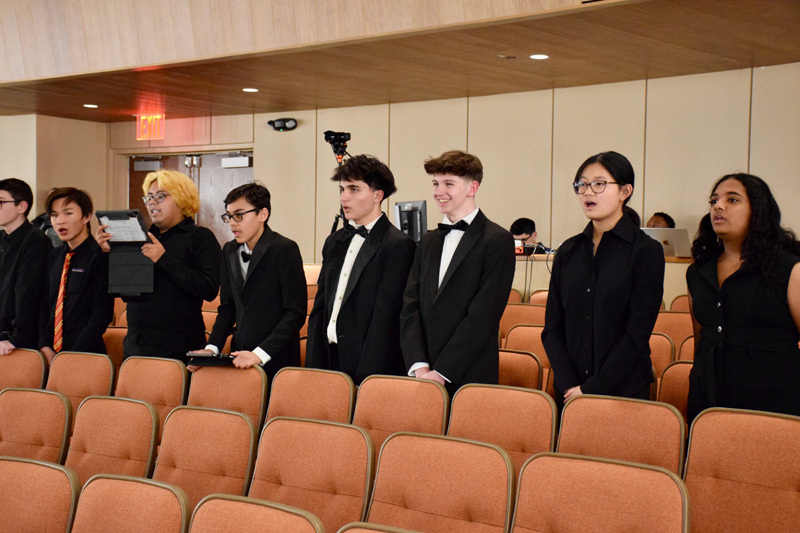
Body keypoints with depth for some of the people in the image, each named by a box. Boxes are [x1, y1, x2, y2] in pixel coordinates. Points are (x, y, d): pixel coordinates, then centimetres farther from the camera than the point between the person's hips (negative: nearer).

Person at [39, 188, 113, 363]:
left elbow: (102, 314, -13)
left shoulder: (99, 256, -9)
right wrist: (45, 347, -1)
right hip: (51, 353, 6)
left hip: (86, 355, -6)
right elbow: (45, 306, 14)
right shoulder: (55, 256, 13)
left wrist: (72, 357, -16)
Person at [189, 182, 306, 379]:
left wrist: (260, 354, -20)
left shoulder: (285, 249, -10)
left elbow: (295, 313, -13)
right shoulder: (230, 251, 11)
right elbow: (227, 307, 15)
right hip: (239, 359, 5)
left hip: (276, 361, -5)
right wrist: (211, 348, -1)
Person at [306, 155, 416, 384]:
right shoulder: (334, 242, 15)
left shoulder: (398, 245, -9)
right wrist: (313, 366, 6)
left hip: (371, 371, -6)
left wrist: (365, 379, -17)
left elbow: (386, 316, -14)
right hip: (329, 363, 6)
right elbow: (319, 308, 15)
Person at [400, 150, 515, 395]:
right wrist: (419, 366, -8)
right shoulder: (427, 243, 15)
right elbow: (410, 308, 7)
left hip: (470, 379, -5)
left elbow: (483, 316, -12)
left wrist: (441, 372, -15)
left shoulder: (498, 241, -5)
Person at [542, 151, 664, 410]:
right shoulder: (568, 251, 8)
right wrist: (568, 386, -9)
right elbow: (552, 328, 5)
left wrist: (591, 389, -14)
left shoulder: (646, 251, -5)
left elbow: (637, 333, -11)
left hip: (624, 389, -4)